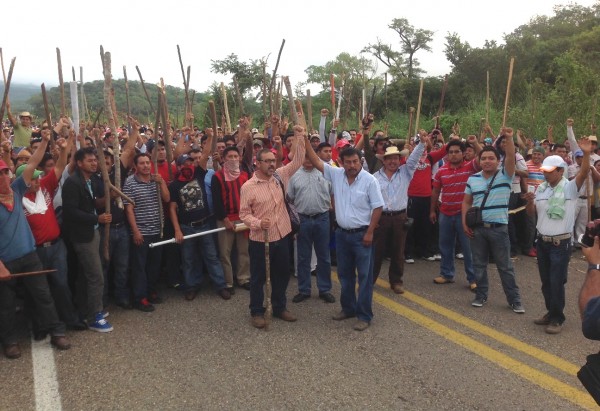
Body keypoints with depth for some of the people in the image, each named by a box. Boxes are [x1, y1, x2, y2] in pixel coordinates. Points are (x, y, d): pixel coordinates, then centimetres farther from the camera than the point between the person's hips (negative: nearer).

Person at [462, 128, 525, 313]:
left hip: (498, 228, -3)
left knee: (505, 266, 6)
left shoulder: (505, 175, -3)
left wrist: (509, 138, -34)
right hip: (477, 228, 3)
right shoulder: (472, 179, 5)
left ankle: (514, 299, 16)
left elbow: (511, 157, -21)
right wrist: (464, 222, 0)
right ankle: (481, 295, 26)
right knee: (479, 264, 12)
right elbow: (466, 202, 10)